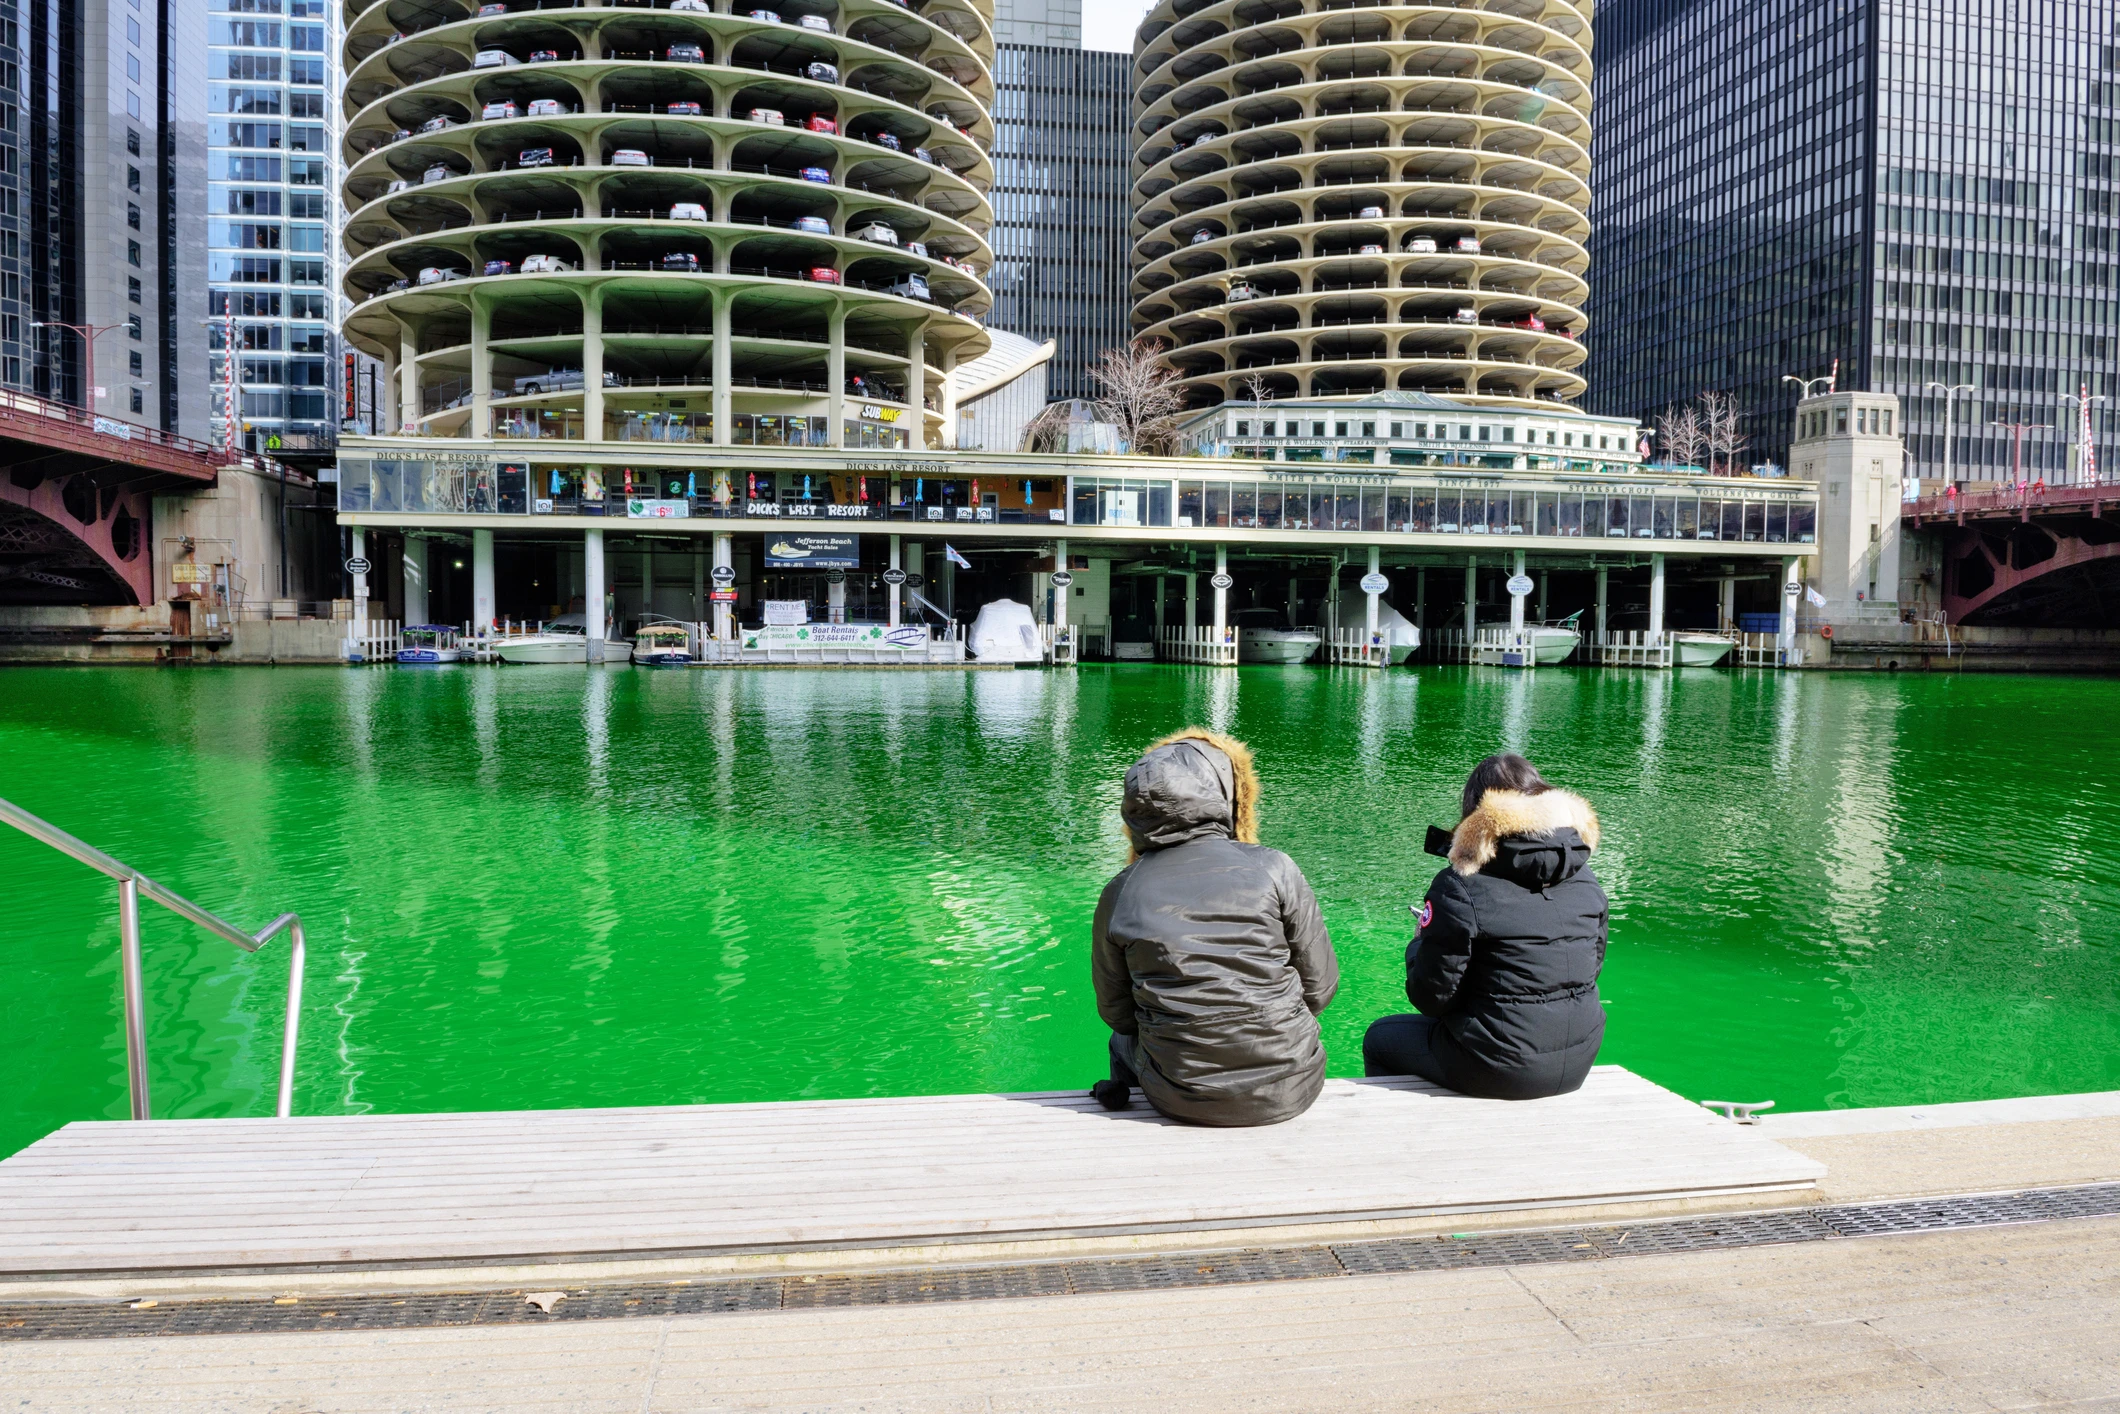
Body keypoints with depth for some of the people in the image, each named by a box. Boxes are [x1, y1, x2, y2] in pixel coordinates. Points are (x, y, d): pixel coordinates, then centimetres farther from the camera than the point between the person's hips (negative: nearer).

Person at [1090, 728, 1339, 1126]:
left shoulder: (1120, 893, -6)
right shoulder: (1273, 869, -9)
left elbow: (1115, 1012, 4)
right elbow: (1321, 987, -3)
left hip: (1182, 1100, 0)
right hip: (1288, 1093, 0)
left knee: (1123, 1040, 33)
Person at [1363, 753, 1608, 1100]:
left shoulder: (1459, 887, -19)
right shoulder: (1586, 879, -1)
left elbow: (1432, 998, -13)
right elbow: (1591, 966, 11)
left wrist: (1418, 944, 6)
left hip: (1502, 1072, -6)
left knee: (1379, 1037, 19)